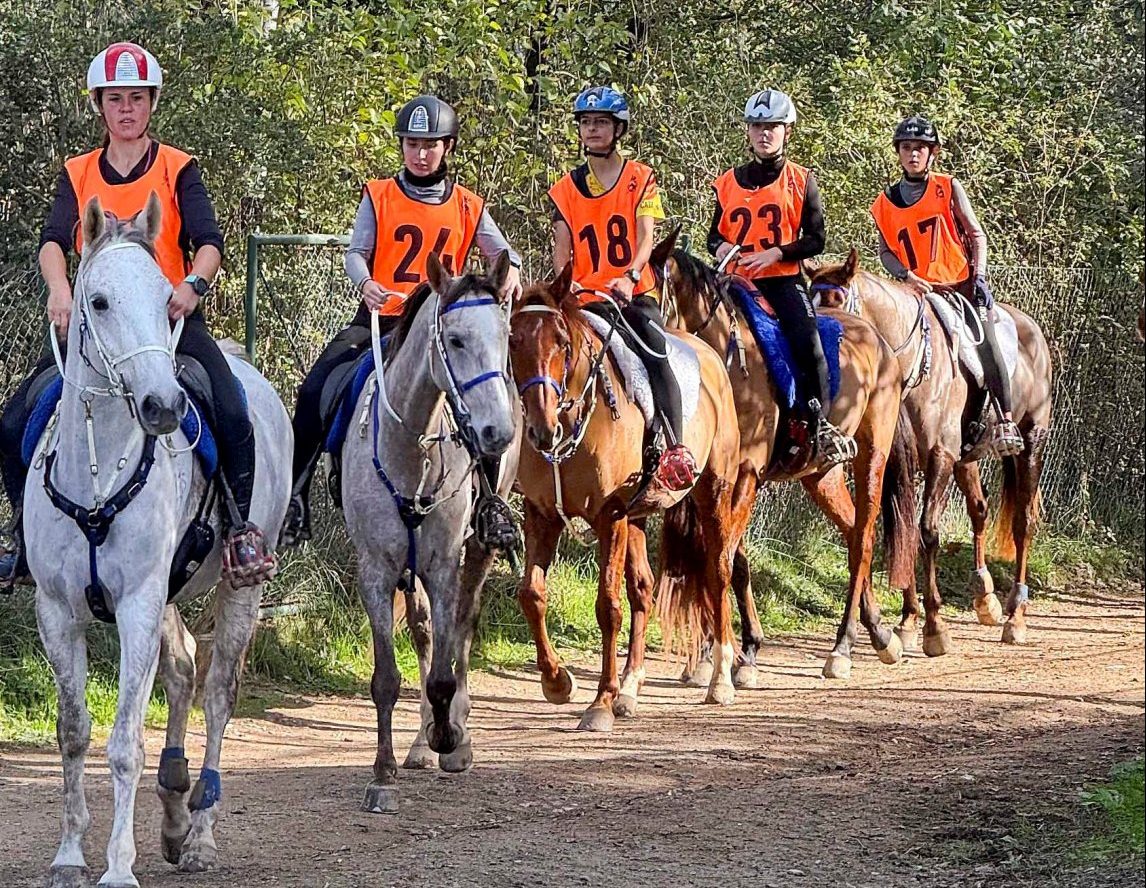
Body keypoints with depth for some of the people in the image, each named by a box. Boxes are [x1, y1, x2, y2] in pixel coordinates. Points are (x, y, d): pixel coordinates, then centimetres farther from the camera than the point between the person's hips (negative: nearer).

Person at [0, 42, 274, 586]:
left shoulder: (178, 169, 5)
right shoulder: (78, 175, 11)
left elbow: (209, 240, -7)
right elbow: (54, 240, -5)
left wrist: (194, 284, -30)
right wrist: (60, 291, -27)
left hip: (171, 317, -2)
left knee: (231, 413, -27)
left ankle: (244, 528, -13)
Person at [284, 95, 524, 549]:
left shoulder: (467, 207, 9)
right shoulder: (379, 196, 4)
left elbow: (501, 251, 3)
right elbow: (356, 252, -4)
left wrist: (511, 271, -22)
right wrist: (366, 283, -27)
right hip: (380, 317, -1)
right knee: (315, 390, -19)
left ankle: (489, 500, -8)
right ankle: (294, 496, -10)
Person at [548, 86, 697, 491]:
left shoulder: (640, 179, 8)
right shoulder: (566, 189, 13)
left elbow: (645, 238, -4)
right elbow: (562, 248, 5)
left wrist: (629, 277, -24)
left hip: (635, 292, -3)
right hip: (585, 298, 3)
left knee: (655, 352, -26)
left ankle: (676, 450, -33)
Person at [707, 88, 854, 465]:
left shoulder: (800, 181, 5)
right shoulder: (729, 183, 13)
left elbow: (815, 240, 1)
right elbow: (714, 234, 19)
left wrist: (775, 253, -14)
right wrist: (720, 248, -5)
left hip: (783, 278, -3)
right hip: (738, 279, 3)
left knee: (807, 340, -24)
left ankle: (821, 423, -17)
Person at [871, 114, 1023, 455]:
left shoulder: (949, 188, 6)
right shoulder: (885, 203, 11)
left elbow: (976, 235, 5)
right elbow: (885, 252, 10)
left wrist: (979, 277, -8)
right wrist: (907, 276, -9)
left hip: (961, 283, -3)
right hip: (918, 290, 3)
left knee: (983, 337, -20)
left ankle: (1005, 422, -19)